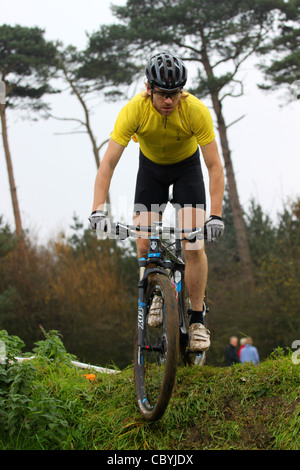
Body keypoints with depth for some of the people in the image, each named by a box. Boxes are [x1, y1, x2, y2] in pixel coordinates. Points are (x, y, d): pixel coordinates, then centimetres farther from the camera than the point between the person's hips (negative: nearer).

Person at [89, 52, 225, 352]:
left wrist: (216, 215, -39)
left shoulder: (196, 111, -33)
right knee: (144, 248, -8)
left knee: (194, 247, -14)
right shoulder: (134, 110, -32)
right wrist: (98, 210, -43)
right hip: (151, 166, 1)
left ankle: (197, 321, -2)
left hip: (187, 165, -1)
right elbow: (108, 163, -32)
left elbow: (215, 166, -29)